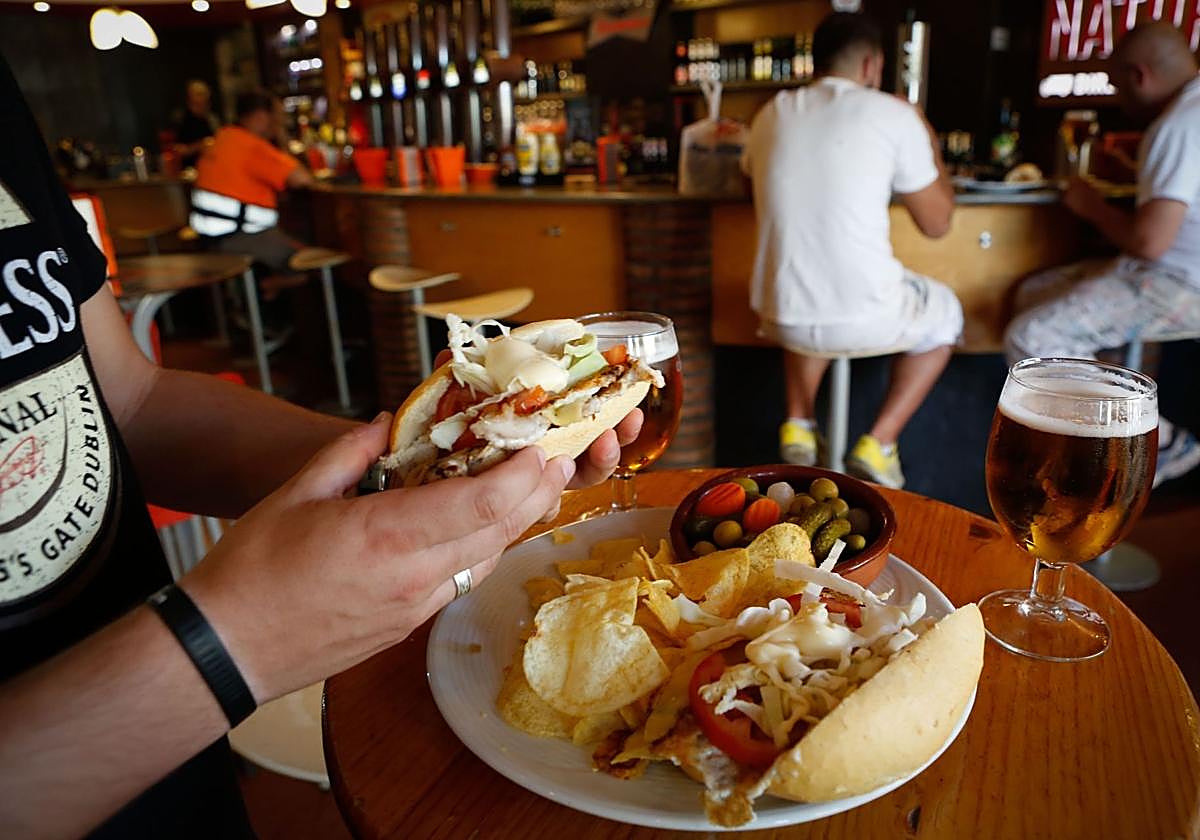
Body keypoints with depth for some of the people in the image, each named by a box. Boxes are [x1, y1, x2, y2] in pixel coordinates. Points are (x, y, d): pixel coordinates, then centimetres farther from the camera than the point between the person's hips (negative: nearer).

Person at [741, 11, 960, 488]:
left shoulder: (772, 116, 8)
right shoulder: (893, 115, -4)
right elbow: (936, 224, 5)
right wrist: (930, 144, 20)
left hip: (781, 317, 4)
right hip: (865, 319, -4)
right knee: (944, 312, 29)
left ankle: (798, 426, 25)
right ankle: (878, 445, 16)